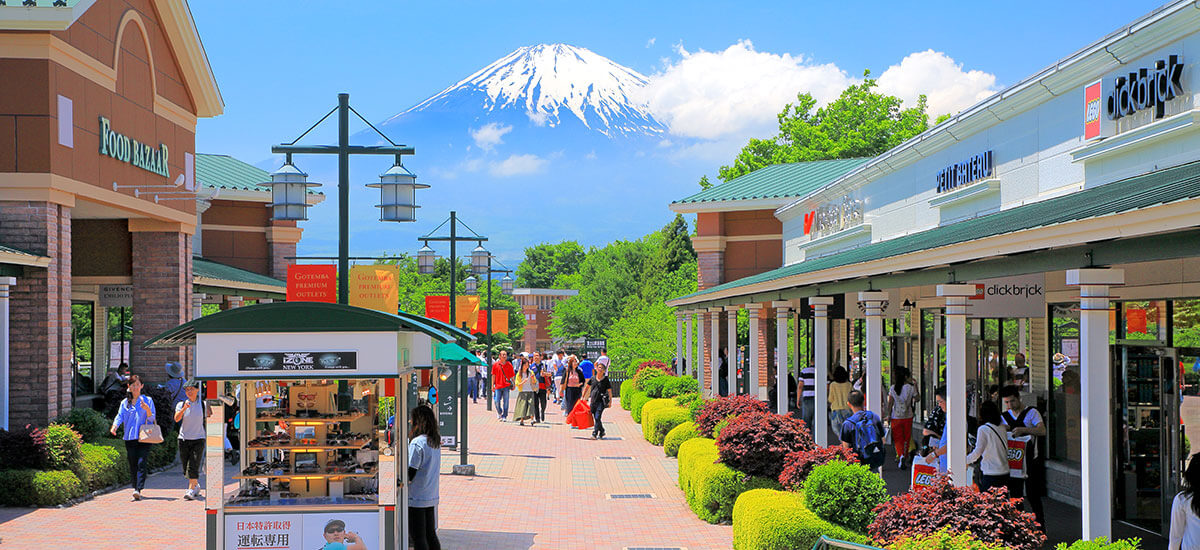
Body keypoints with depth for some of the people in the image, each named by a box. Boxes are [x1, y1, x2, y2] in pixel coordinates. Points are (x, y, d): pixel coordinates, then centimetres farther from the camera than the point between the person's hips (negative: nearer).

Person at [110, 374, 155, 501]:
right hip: (129, 438, 3)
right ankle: (135, 487, 15)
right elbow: (120, 416, 1)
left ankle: (138, 489, -23)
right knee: (132, 465, 4)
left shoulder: (147, 400, 8)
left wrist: (147, 409, -18)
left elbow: (151, 419, 2)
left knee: (142, 463, -14)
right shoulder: (125, 403, 15)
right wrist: (114, 426, -19)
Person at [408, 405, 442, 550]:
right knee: (431, 535, 13)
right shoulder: (435, 442, 8)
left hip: (416, 499, -8)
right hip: (432, 497, 8)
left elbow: (410, 474, -16)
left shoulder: (417, 443, -16)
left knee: (418, 538, -2)